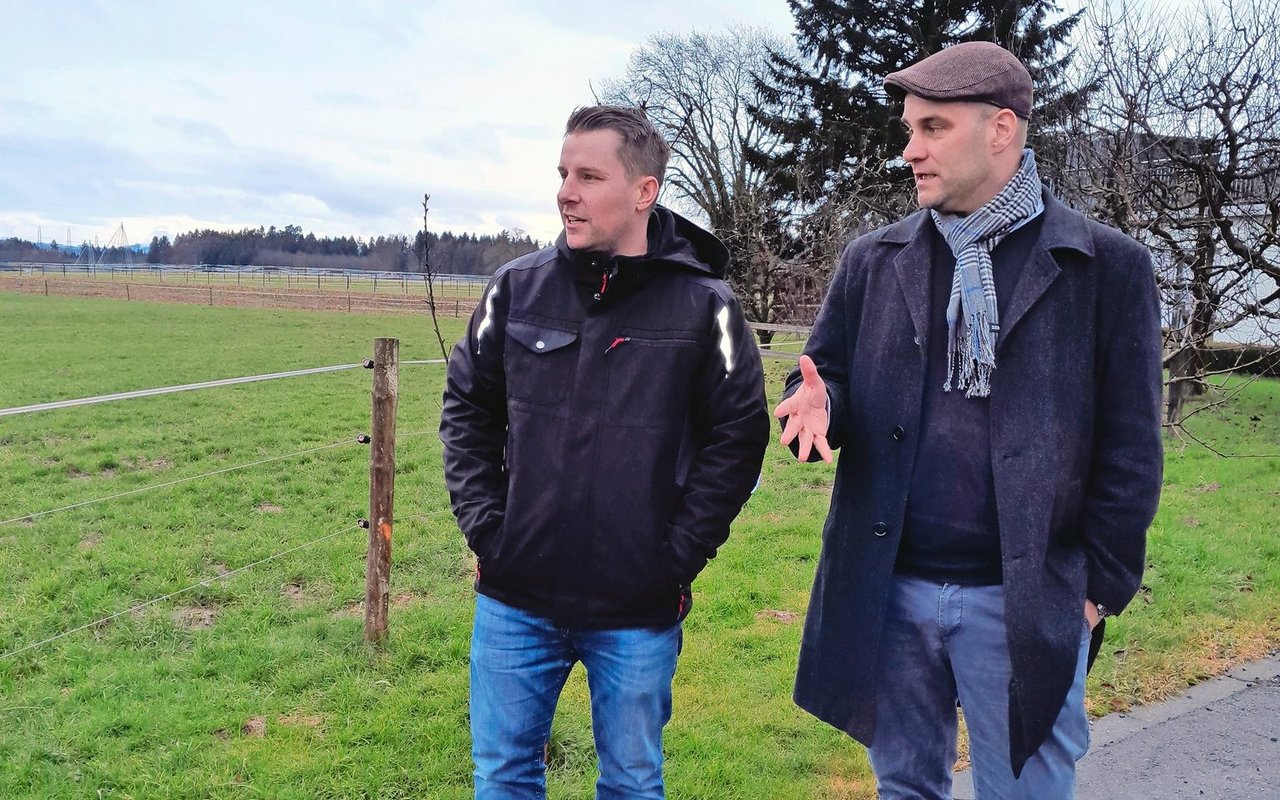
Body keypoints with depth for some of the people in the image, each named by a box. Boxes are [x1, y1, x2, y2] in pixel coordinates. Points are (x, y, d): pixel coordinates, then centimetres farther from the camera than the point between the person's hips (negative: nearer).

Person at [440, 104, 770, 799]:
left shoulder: (703, 305, -8)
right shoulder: (518, 288, 0)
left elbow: (739, 435, -4)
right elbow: (467, 407, 7)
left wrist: (678, 555, -8)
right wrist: (484, 525, -1)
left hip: (638, 613, -2)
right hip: (516, 599, 2)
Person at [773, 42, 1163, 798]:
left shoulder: (1107, 265, -4)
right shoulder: (874, 260, 5)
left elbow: (1129, 447, -3)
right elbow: (828, 375, 10)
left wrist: (1102, 583, -4)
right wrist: (819, 404, -14)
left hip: (1024, 598, -3)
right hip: (888, 587, 3)